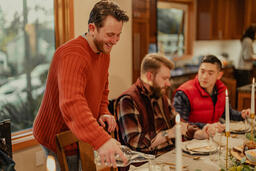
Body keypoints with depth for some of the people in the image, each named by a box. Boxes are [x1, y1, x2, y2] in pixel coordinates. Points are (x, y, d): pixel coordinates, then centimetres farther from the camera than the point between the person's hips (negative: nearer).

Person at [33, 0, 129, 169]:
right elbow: (71, 104, -43)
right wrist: (101, 140, -53)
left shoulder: (104, 53, 4)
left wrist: (103, 113, -2)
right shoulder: (72, 55, -28)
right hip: (58, 138, -8)